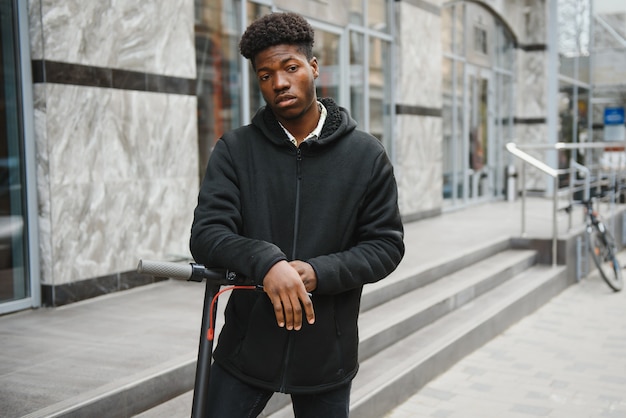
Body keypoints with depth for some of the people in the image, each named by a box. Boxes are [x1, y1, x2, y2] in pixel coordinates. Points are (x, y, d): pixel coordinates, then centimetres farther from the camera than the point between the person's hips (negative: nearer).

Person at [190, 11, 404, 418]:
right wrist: (265, 262, -29)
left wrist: (318, 273, -18)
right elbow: (206, 234, -9)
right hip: (246, 348, 0)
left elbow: (386, 244, -2)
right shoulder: (235, 149, -2)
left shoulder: (366, 154, -2)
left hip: (327, 353, 0)